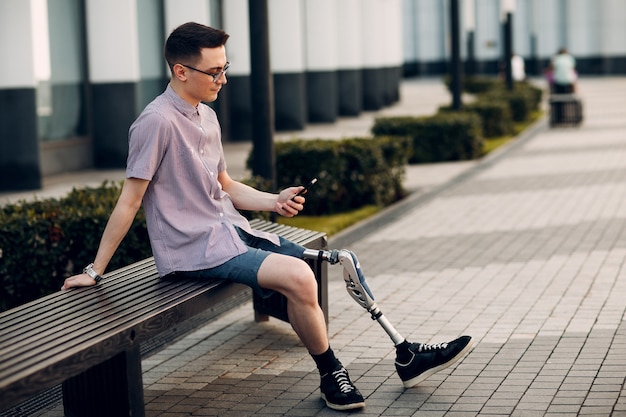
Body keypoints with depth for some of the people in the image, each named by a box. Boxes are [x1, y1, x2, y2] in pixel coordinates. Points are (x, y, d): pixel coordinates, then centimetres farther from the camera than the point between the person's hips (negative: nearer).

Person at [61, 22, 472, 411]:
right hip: (192, 249, -9)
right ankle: (332, 374, -2)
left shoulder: (206, 116, 12)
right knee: (298, 277, -23)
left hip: (230, 230, 9)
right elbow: (129, 201, -14)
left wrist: (275, 201, 5)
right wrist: (94, 272, -11)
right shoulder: (157, 122, -16)